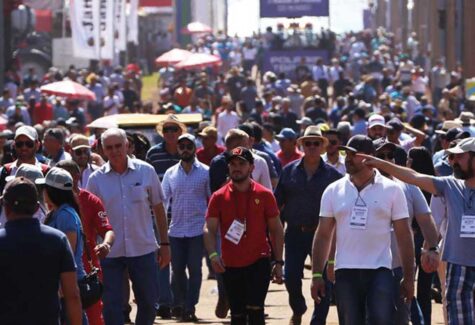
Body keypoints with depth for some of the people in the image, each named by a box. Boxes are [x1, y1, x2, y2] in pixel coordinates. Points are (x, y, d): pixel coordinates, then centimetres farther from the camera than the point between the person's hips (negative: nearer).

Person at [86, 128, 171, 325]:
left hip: (143, 249, 1)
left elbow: (158, 208, 6)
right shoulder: (96, 179, -1)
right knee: (111, 307, 0)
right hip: (110, 252, 0)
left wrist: (165, 244, 5)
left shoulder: (146, 171, -1)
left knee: (148, 302, 9)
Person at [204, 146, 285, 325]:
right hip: (230, 265, 2)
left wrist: (278, 262, 1)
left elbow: (276, 229, 6)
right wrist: (213, 254, -20)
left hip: (258, 262, -2)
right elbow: (210, 229, -2)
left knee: (255, 310, -12)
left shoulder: (264, 195, 1)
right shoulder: (219, 197, 3)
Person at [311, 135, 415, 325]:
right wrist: (316, 275, 2)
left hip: (380, 271, -2)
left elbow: (404, 235, 3)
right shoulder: (334, 191, 7)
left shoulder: (391, 190, 2)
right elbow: (323, 235, 8)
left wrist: (408, 277, -1)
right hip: (345, 273, 2)